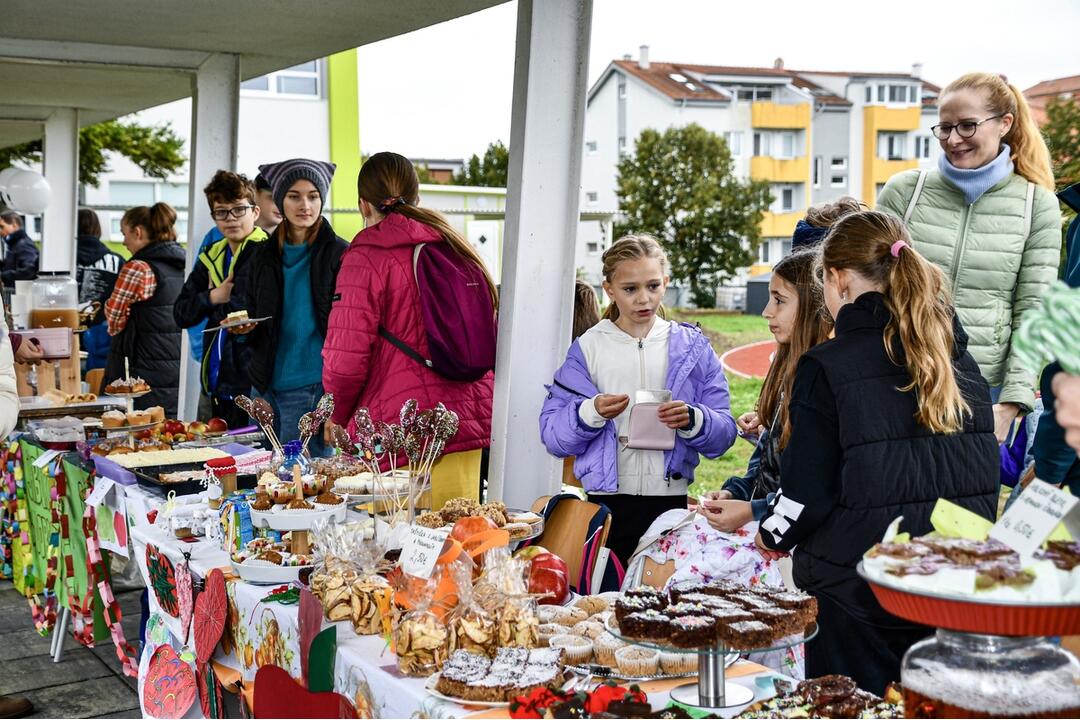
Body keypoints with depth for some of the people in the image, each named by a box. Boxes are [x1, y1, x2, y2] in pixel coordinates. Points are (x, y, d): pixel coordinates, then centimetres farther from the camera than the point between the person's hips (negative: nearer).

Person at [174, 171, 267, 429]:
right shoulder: (212, 257, 14)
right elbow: (181, 314, 13)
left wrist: (229, 296, -12)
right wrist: (213, 297, -4)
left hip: (253, 381, -7)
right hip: (219, 382, 7)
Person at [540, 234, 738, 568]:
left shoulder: (691, 347, 7)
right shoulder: (588, 347, 3)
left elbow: (723, 434, 2)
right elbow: (552, 434, -4)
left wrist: (692, 420, -18)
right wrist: (591, 412, -21)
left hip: (670, 503, 1)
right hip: (605, 503, -1)